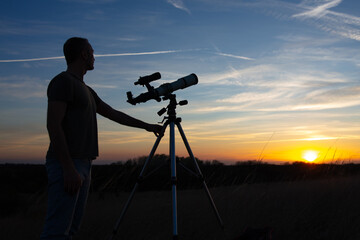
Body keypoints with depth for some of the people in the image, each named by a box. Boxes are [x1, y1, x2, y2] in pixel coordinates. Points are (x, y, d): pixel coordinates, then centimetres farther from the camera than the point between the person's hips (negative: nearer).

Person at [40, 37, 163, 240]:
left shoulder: (87, 90, 23)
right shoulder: (63, 81, -6)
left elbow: (114, 114, 28)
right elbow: (53, 125, -15)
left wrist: (146, 126, 28)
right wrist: (69, 168, -21)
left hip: (83, 164, 9)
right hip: (66, 164, -9)